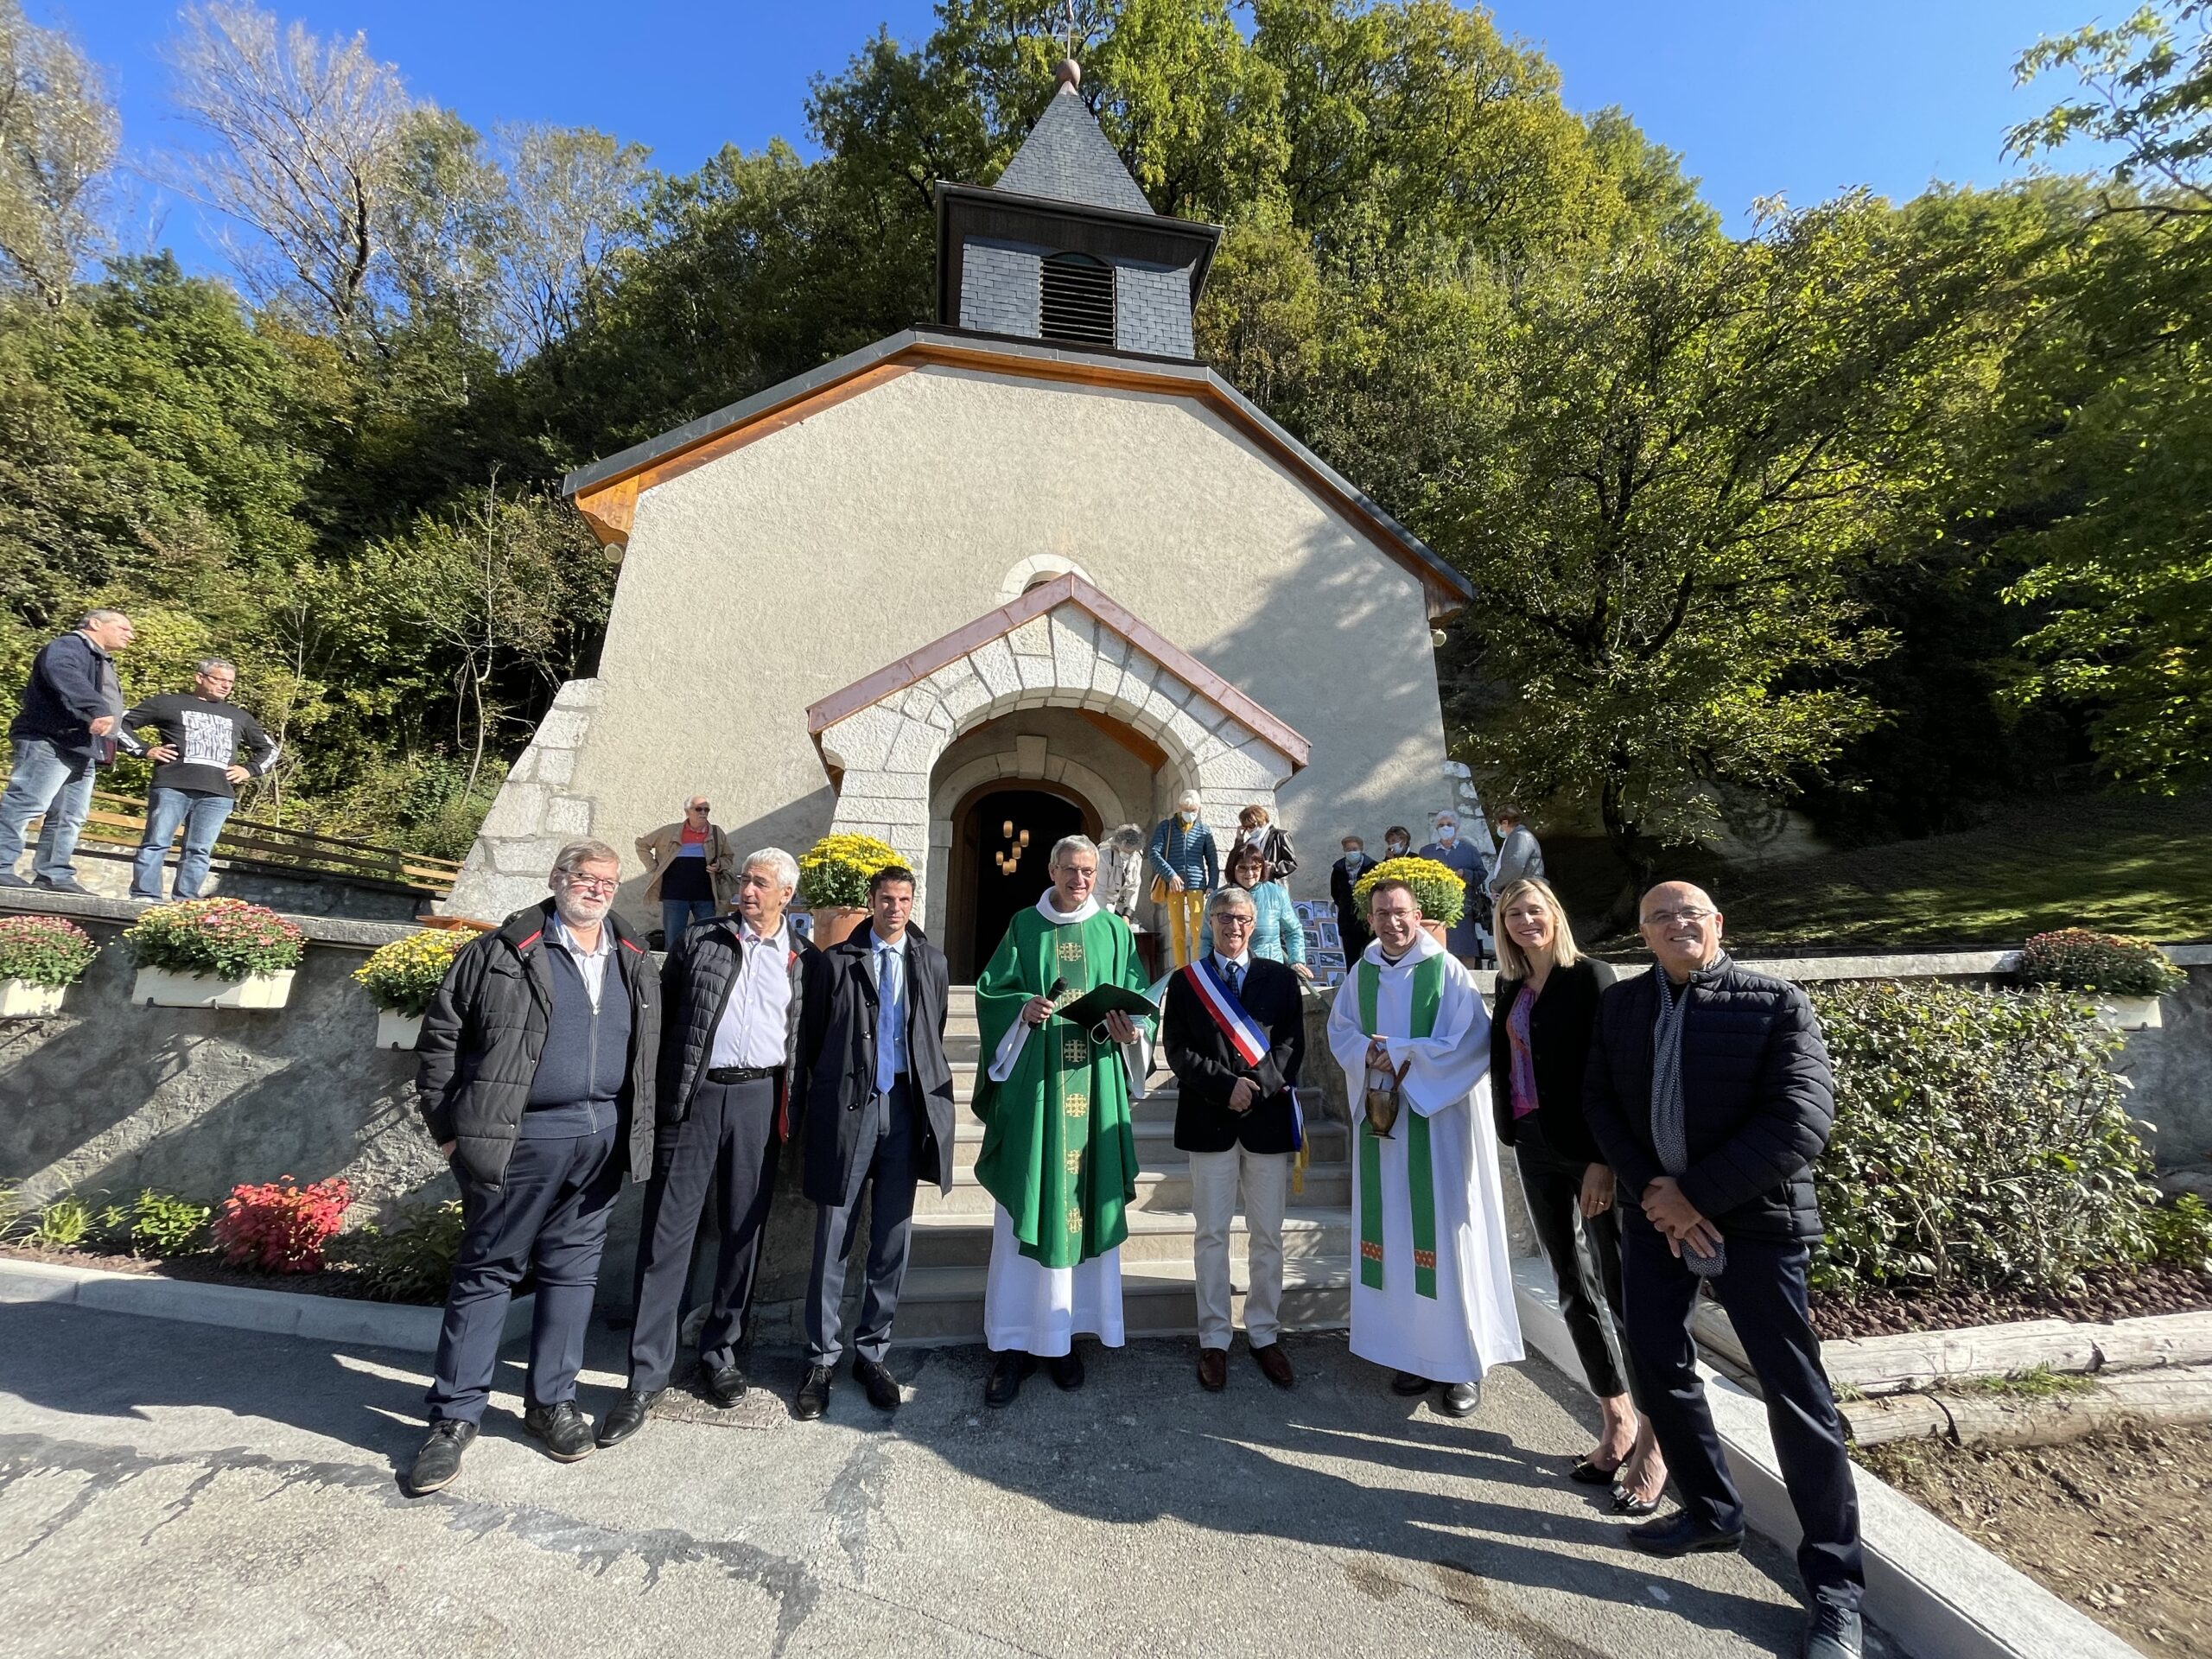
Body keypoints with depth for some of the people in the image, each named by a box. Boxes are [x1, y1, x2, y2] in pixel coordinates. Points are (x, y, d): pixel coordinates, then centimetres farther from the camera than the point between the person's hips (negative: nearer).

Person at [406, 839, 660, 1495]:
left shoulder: (635, 965, 9)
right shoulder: (502, 952, -3)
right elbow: (440, 1035, 0)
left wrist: (638, 1133, 10)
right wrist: (450, 1127, -3)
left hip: (603, 1139, 4)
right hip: (519, 1139, -3)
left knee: (573, 1270, 13)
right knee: (488, 1270, 8)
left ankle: (551, 1401, 29)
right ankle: (455, 1415, 24)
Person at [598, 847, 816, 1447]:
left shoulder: (804, 959, 5)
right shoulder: (699, 940, 6)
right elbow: (663, 1014, 7)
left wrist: (793, 1108, 0)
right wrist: (657, 1092, 1)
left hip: (759, 1099, 1)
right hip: (694, 1095, 0)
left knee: (743, 1232, 10)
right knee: (666, 1232, 1)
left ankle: (720, 1354, 28)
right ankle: (647, 1377, 14)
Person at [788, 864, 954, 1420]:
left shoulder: (931, 962, 8)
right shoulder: (836, 961, 1)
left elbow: (934, 1037, 12)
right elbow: (813, 1039, 5)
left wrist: (933, 1098, 6)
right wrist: (827, 1096, 4)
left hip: (906, 1108, 2)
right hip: (849, 1108, -2)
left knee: (892, 1243, 10)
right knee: (833, 1241, 5)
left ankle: (872, 1354, 26)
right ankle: (822, 1360, 22)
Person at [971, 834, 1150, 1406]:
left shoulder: (1115, 931, 8)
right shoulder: (1024, 928, 5)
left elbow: (1138, 996, 6)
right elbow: (990, 992, 2)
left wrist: (1128, 1029, -14)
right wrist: (1025, 1007, -17)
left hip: (1094, 1084, 2)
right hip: (1033, 1081, -1)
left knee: (1087, 1204, 7)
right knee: (1025, 1206, 1)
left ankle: (1066, 1332, 23)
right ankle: (1015, 1342, 13)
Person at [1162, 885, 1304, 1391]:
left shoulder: (1280, 978, 7)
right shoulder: (1186, 981, 5)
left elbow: (1292, 1044, 1)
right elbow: (1177, 1049, -2)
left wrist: (1257, 1086, -12)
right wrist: (1226, 1085, -13)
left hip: (1268, 1118, 1)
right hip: (1210, 1119, -1)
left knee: (1267, 1235, 10)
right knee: (1212, 1234, 7)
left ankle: (1264, 1335, 25)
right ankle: (1214, 1340, 20)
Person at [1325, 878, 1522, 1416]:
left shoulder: (1447, 971, -8)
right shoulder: (1360, 974, 6)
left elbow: (1472, 1043, -13)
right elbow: (1340, 1031, 10)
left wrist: (1401, 1053, -15)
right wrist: (1368, 1052, -11)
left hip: (1438, 1118, -4)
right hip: (1381, 1118, 4)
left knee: (1446, 1234, 2)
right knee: (1396, 1237, 10)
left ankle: (1467, 1362, 17)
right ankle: (1416, 1352, 24)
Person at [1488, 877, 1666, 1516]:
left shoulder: (1590, 976, -10)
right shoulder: (1511, 988, 9)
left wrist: (1603, 1160, -18)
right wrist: (1516, 1136, 6)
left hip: (1588, 1148, -6)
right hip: (1536, 1146, 7)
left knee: (1622, 1290, 1)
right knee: (1575, 1289, 14)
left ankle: (1653, 1440, 16)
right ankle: (1617, 1420, 29)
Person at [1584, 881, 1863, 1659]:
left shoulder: (1777, 1003, -11)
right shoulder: (1620, 1004, 2)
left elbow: (1803, 1120, -18)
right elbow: (1599, 1100, 2)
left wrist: (1697, 1195, -18)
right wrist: (1651, 1187, -12)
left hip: (1754, 1220, -4)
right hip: (1655, 1214, 5)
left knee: (1795, 1396, 5)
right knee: (1657, 1366, 14)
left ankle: (1836, 1584, 26)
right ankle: (1712, 1513, 37)